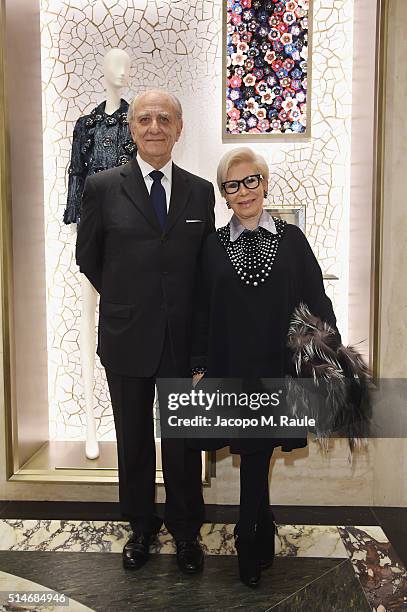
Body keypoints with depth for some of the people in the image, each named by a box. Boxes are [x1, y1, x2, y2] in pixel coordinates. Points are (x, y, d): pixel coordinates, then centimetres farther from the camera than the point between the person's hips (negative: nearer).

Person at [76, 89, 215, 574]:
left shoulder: (201, 192, 2)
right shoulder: (103, 187, -3)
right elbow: (87, 258, 6)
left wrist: (185, 312, 5)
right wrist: (125, 300, 8)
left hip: (184, 339, 1)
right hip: (126, 338, 0)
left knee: (183, 442, 12)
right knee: (133, 441, 15)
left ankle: (185, 530, 34)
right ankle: (141, 527, 37)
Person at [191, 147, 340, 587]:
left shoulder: (291, 238, 2)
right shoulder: (213, 245, 4)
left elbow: (316, 302, 1)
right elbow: (202, 312, 5)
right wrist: (199, 366, 2)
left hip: (279, 369, 0)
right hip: (231, 369, 1)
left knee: (255, 455, 7)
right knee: (255, 456, 10)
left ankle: (249, 543, 31)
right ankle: (260, 542, 35)